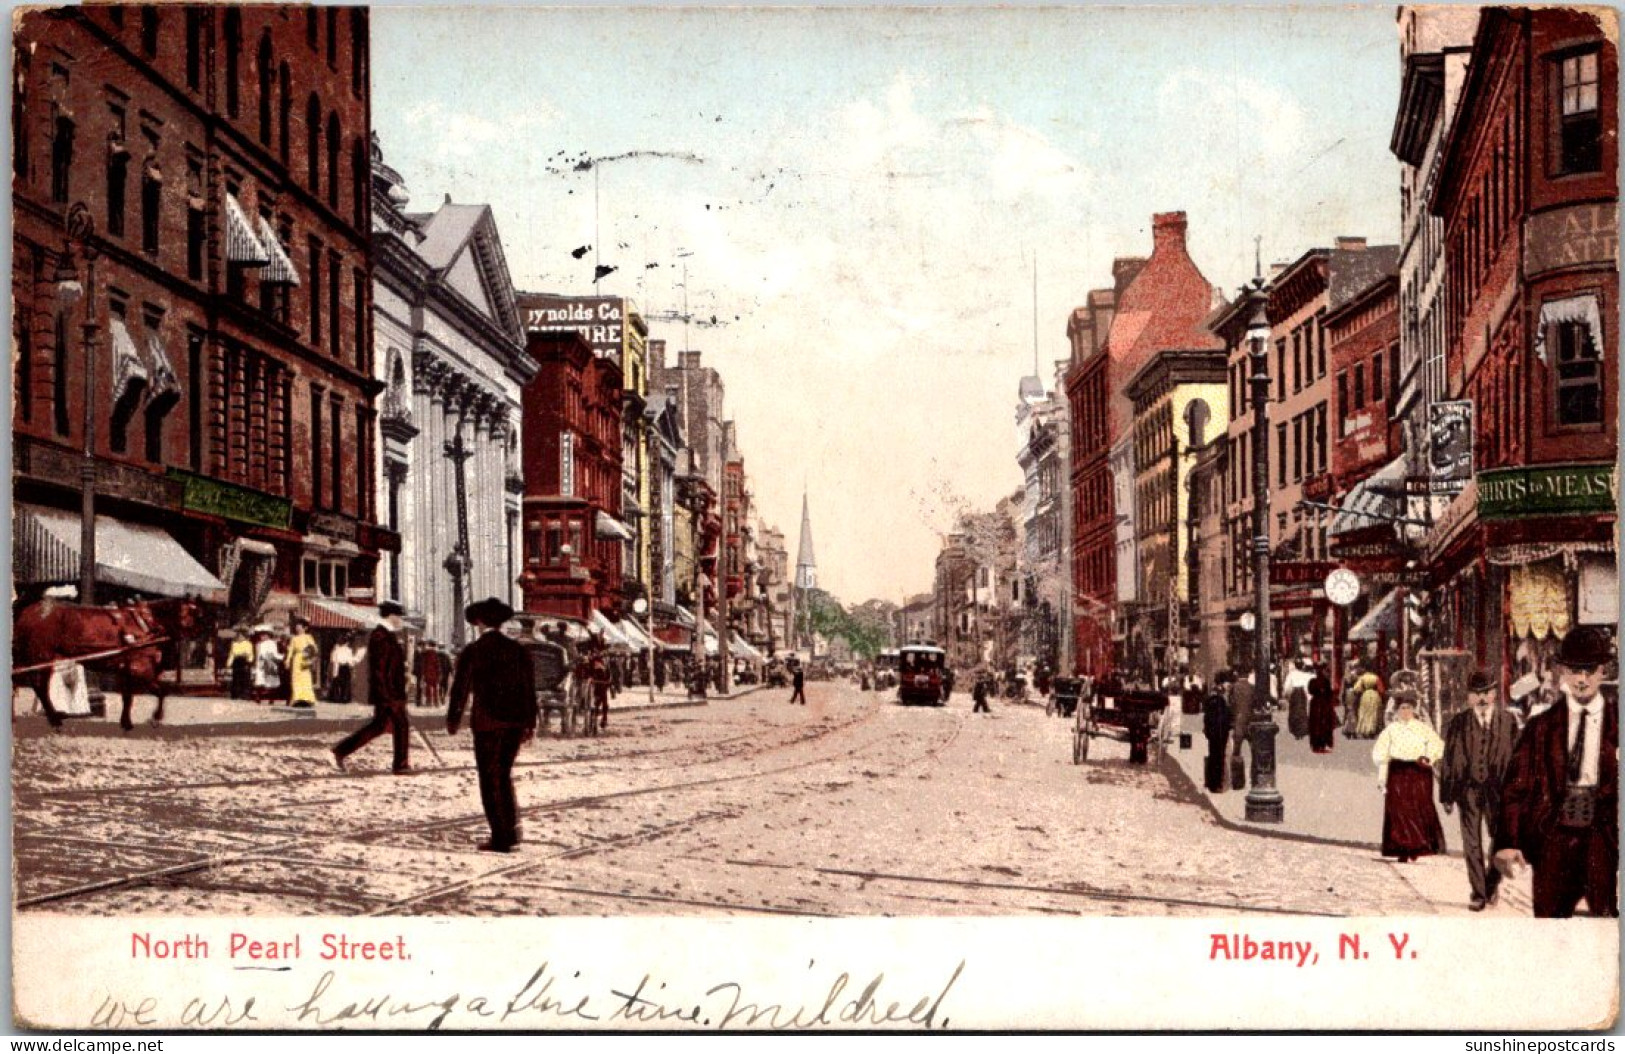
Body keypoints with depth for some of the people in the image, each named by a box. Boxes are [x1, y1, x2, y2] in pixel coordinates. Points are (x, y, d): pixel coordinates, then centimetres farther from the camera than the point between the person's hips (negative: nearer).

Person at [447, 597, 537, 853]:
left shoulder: (472, 652, -7)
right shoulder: (518, 650, 4)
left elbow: (460, 689, -2)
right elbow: (529, 689, 7)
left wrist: (453, 721, 12)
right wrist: (530, 724, 16)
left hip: (487, 722, -4)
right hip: (515, 721, 4)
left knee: (491, 780, 4)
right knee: (503, 774, 18)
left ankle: (500, 839, 4)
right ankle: (512, 829, 13)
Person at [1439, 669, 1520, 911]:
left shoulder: (1508, 722, 4)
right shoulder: (1457, 724, 3)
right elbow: (1447, 761, 5)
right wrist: (1447, 795, 1)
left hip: (1498, 790, 0)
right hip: (1469, 789, 0)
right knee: (1472, 843, 2)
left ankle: (1492, 883, 28)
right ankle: (1478, 893, 11)